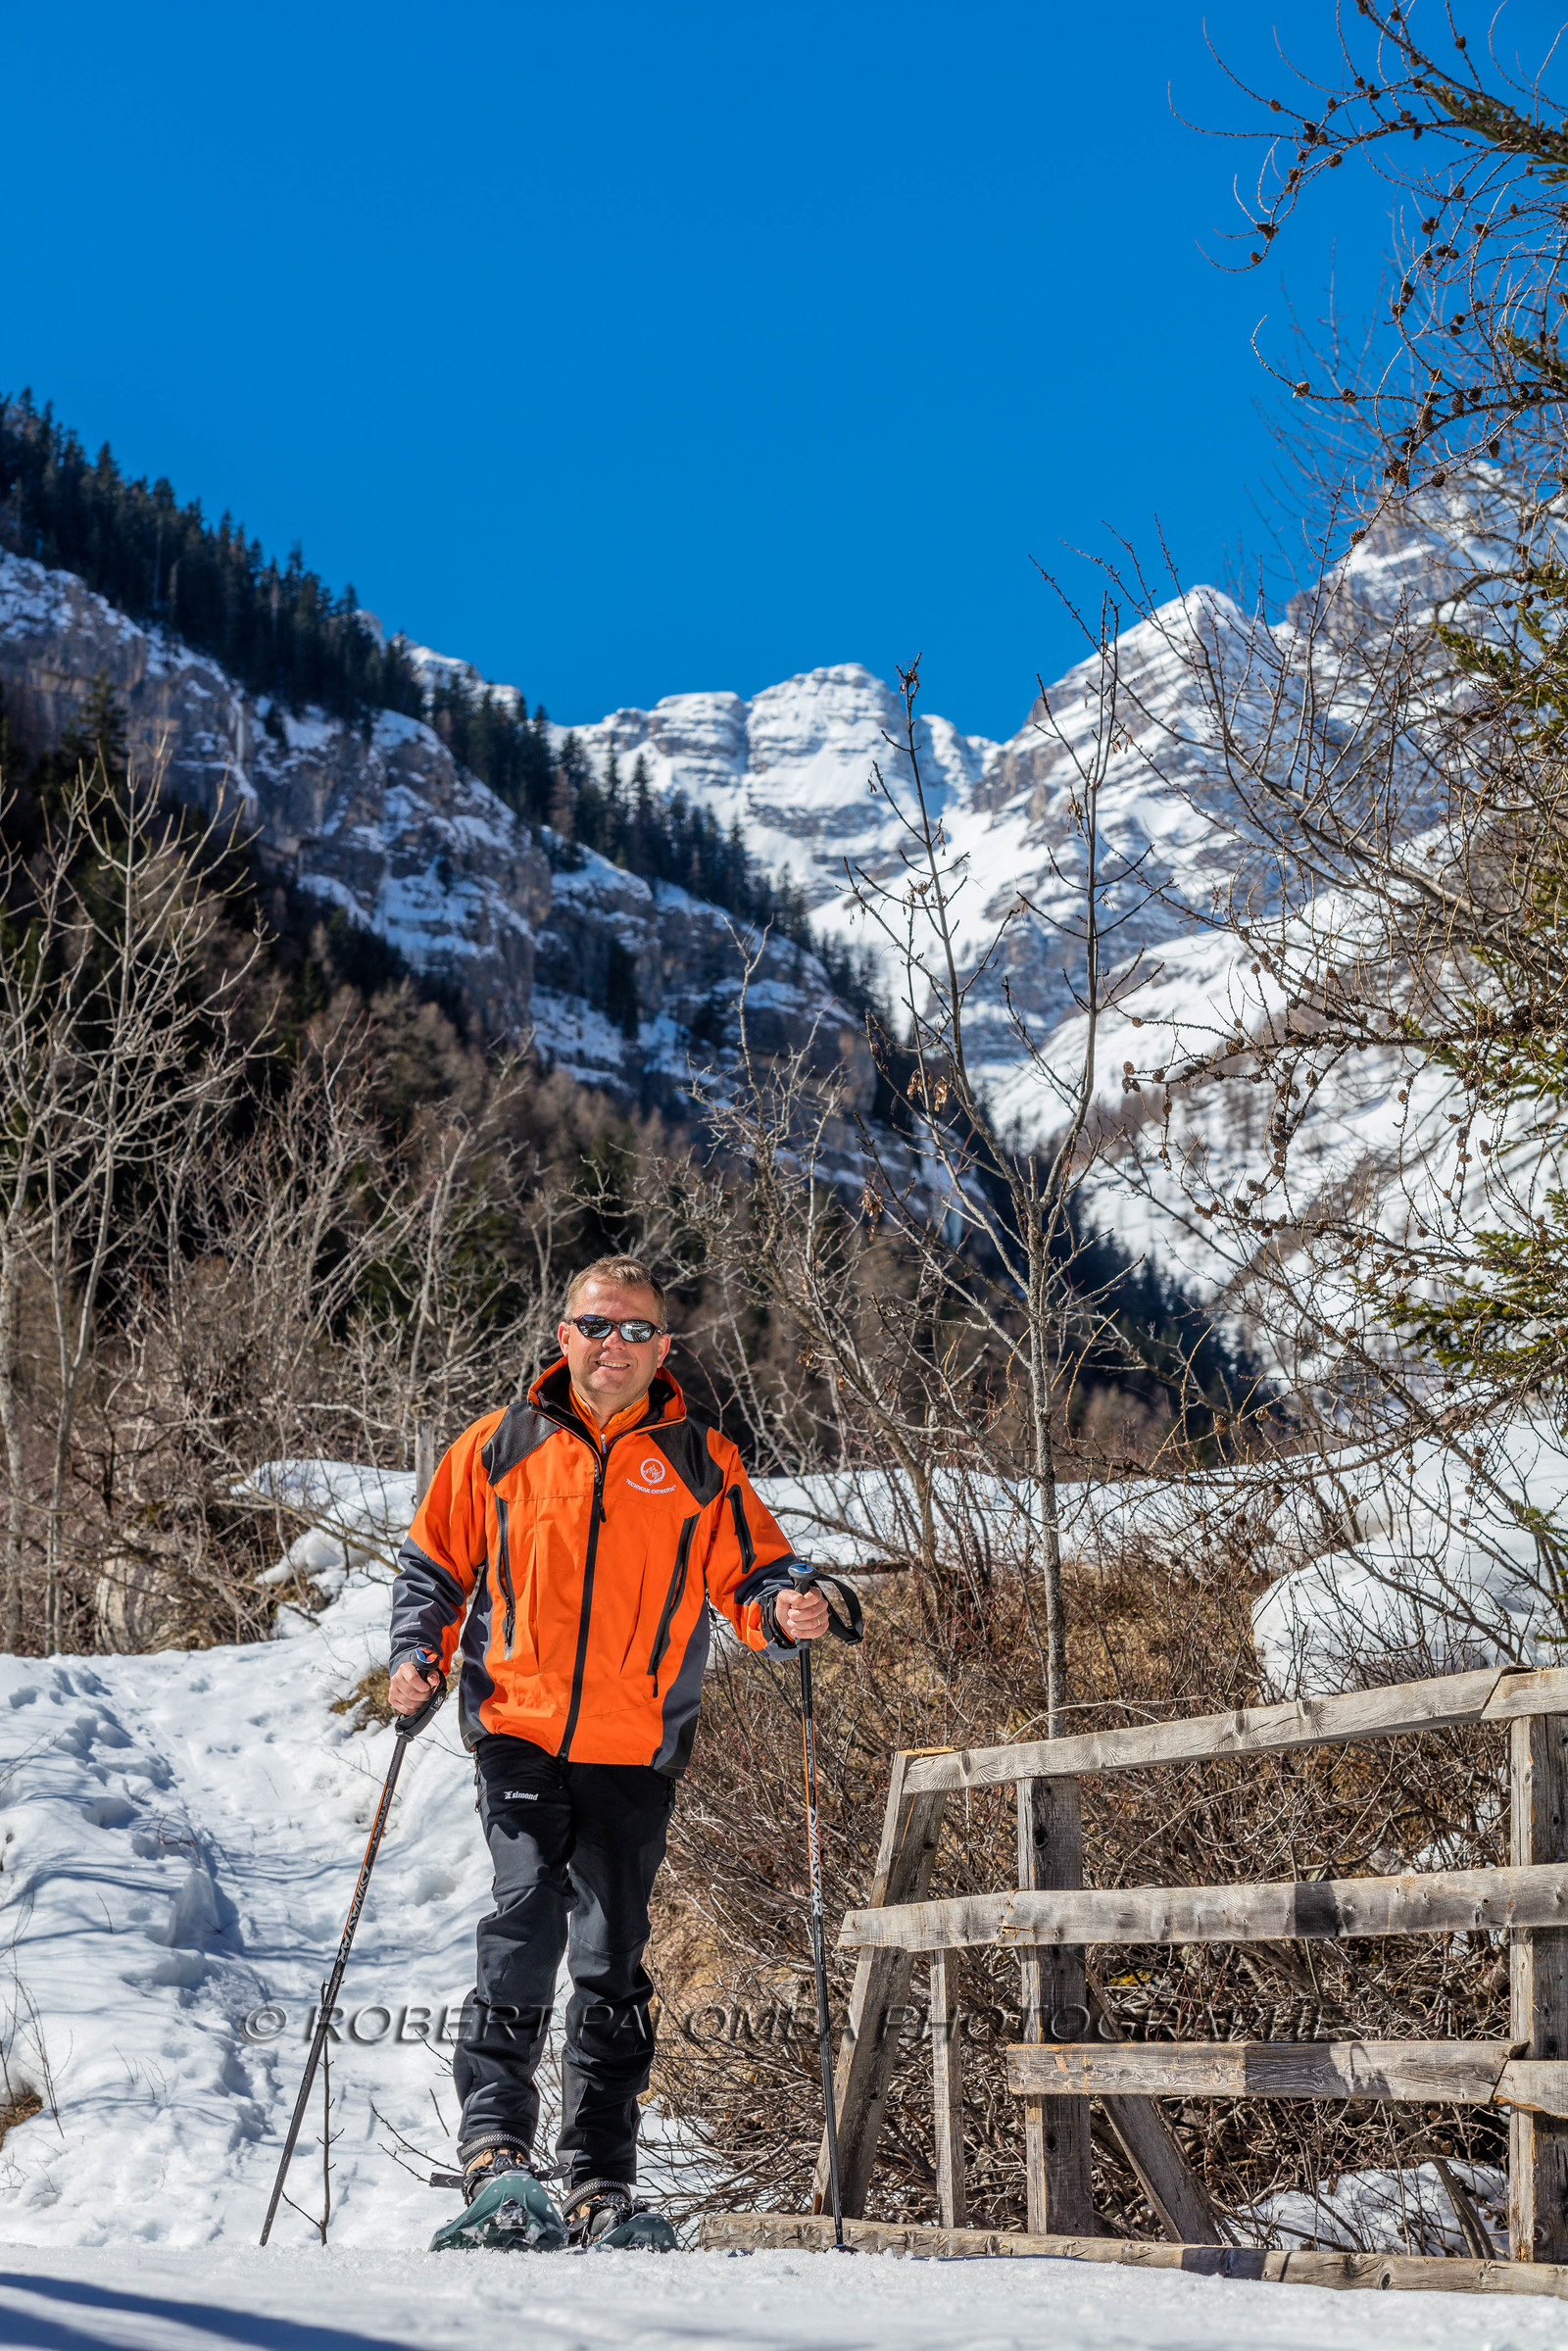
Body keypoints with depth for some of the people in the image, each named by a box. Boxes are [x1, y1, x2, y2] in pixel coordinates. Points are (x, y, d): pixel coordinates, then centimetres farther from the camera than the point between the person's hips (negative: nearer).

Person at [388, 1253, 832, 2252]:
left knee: (614, 1957, 6)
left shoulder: (702, 1464, 7)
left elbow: (752, 1573, 8)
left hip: (636, 1753, 1)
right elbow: (435, 1565, 14)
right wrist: (418, 1651, -1)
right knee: (528, 1909, -20)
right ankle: (497, 2146, -14)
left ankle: (604, 2184, 14)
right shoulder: (498, 1448, 6)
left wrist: (786, 1611, -14)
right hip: (519, 1731, -1)